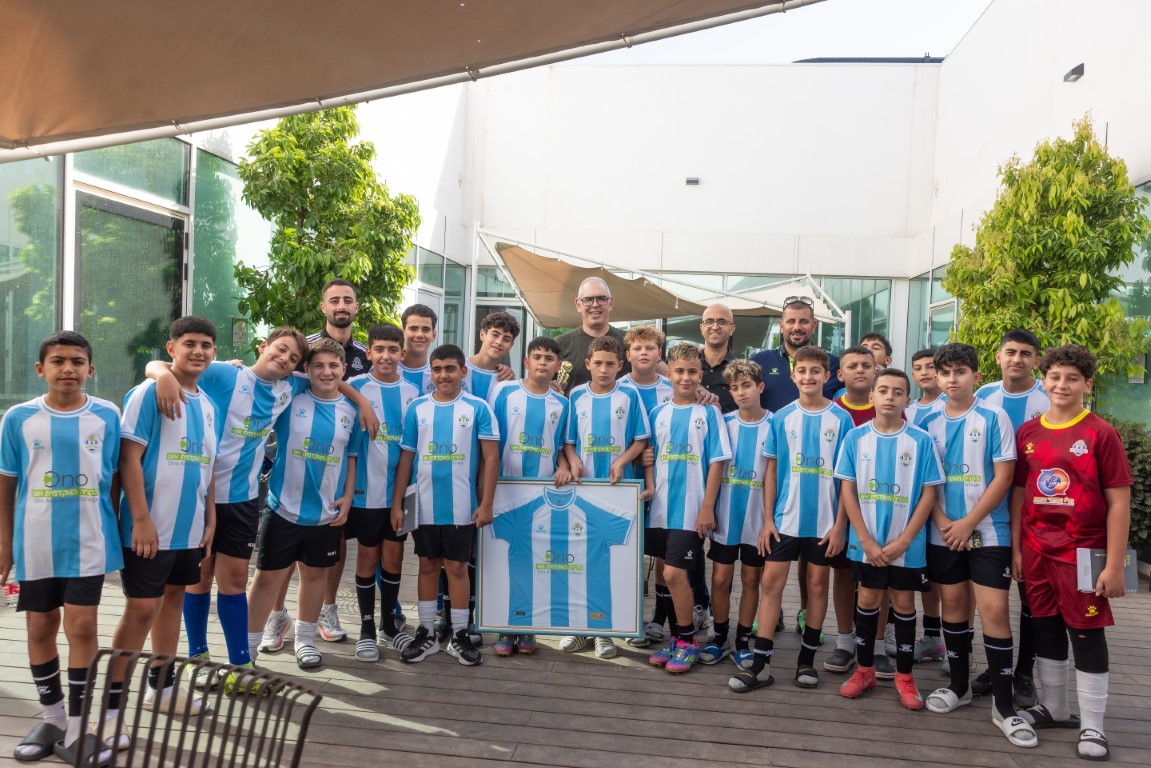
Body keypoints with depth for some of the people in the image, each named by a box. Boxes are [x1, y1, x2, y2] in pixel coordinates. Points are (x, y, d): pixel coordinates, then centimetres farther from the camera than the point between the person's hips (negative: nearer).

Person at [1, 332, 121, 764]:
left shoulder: (107, 416, -3)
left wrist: (115, 529, 7)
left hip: (88, 541, -2)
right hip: (35, 542, 2)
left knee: (81, 626, -4)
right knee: (40, 628, 11)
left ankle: (77, 729, 7)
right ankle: (52, 718, 28)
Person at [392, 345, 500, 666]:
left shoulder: (478, 408, -4)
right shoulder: (417, 408, 3)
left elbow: (490, 458, -4)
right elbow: (406, 458, 5)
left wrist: (486, 503, -9)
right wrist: (396, 503, 2)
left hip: (462, 507, -2)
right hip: (425, 506, 2)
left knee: (457, 567, 6)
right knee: (428, 565, 12)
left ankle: (460, 636, 18)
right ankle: (426, 634, 23)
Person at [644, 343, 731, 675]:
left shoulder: (709, 413, -2)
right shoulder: (658, 413, 8)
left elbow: (717, 462, -6)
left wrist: (707, 507, -11)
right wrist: (648, 492, 2)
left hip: (690, 509, -4)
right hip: (660, 507, 4)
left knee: (674, 573, -7)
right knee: (669, 575, 11)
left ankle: (688, 641, 11)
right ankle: (676, 638, 25)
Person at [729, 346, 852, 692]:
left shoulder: (841, 419, -2)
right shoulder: (782, 418, 2)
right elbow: (772, 470, 3)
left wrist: (840, 524, -6)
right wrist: (767, 519, -1)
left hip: (824, 520, -1)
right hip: (785, 517, 1)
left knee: (817, 583, 9)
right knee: (771, 581, -1)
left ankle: (807, 658, 22)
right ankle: (760, 663, 4)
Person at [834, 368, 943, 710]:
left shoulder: (921, 440, -6)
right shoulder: (856, 437, -3)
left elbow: (928, 494, -5)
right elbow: (847, 491, -3)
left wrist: (903, 541, -11)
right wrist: (867, 541, -9)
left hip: (907, 544, -1)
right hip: (866, 543, 1)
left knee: (904, 602, 9)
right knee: (868, 599, 10)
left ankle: (904, 676, 22)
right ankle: (865, 669, 24)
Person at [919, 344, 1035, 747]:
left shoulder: (994, 417, -5)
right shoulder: (929, 422, 5)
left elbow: (1003, 477, -9)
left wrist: (967, 524, -12)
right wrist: (942, 523, -7)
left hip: (987, 532, -3)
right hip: (943, 533, 4)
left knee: (994, 610, -7)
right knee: (953, 604, 11)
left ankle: (1004, 705, 2)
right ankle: (958, 685, 25)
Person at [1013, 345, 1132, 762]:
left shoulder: (1101, 433, -8)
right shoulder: (1028, 432, 4)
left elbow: (1119, 502, -9)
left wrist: (1114, 565, -11)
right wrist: (1016, 549, 6)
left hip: (1083, 552, -4)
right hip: (1037, 551, 4)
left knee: (1087, 634, 4)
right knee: (1046, 630, 15)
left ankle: (1092, 725, 17)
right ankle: (1053, 708, 31)